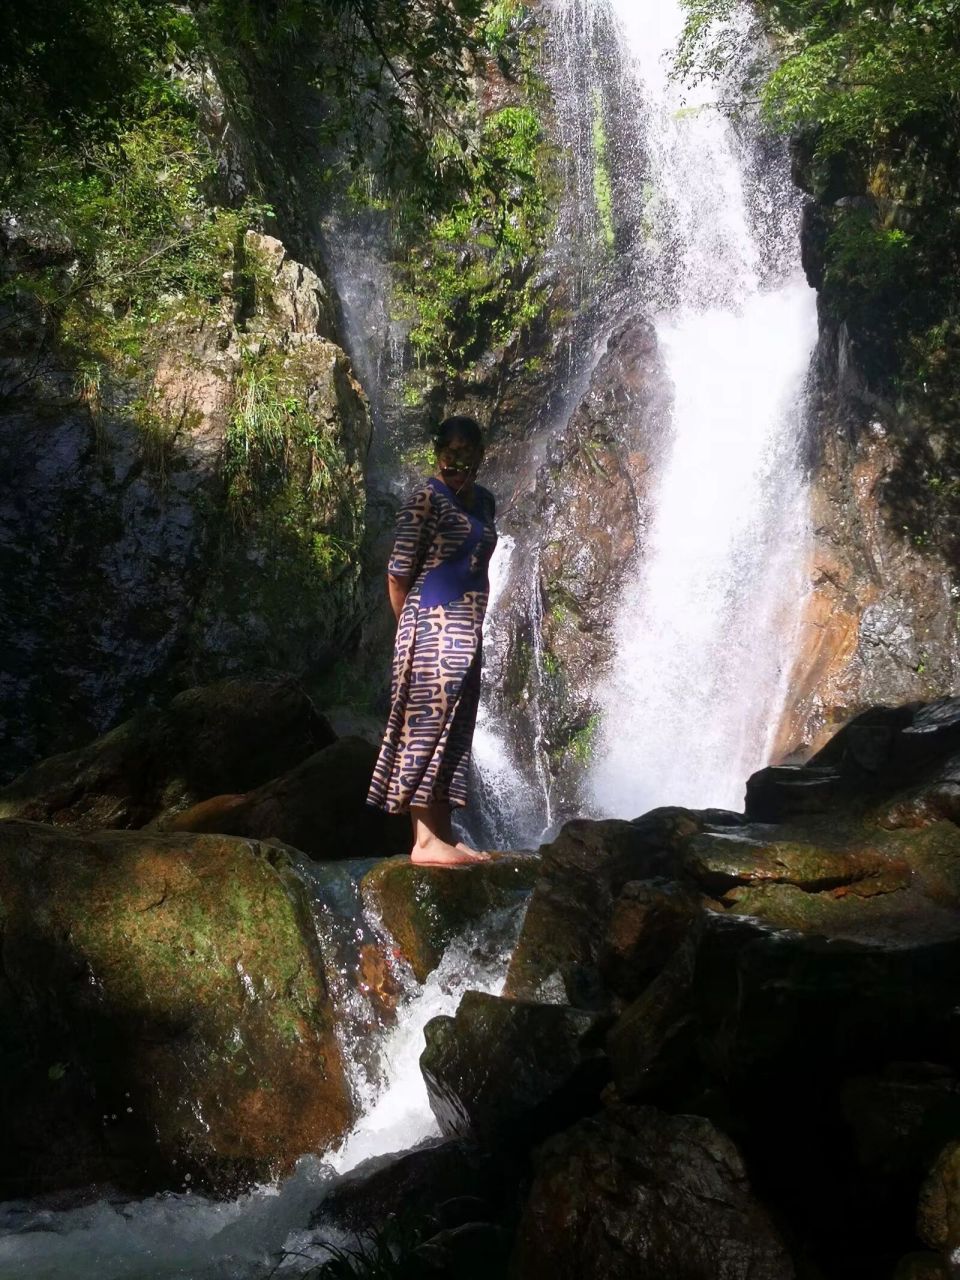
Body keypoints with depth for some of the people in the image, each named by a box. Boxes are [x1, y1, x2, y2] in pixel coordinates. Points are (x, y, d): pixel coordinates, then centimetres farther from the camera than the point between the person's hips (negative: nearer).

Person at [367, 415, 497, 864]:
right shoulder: (426, 500, -10)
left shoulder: (484, 501, 14)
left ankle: (443, 835, 16)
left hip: (467, 633, 8)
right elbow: (398, 575, -10)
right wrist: (414, 624, -1)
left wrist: (473, 621, 15)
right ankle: (424, 840, -5)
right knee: (428, 726, -7)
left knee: (454, 733, 9)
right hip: (433, 628, -8)